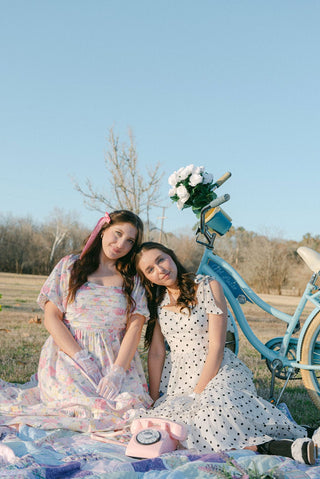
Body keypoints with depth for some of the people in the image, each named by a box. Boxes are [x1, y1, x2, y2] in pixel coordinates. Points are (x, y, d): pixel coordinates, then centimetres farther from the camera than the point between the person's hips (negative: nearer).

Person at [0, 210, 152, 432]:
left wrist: (117, 372, -15)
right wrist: (82, 359, -11)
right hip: (69, 357, -1)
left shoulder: (133, 280, 11)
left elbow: (135, 327, 0)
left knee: (131, 410, -22)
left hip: (118, 360, 2)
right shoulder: (69, 266, 7)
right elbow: (51, 318, 1)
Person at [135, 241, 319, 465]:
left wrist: (198, 392, -13)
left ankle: (289, 446, -27)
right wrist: (153, 399, -1)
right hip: (181, 379, 5)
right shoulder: (157, 302, 10)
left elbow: (216, 346, -8)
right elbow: (156, 352, 7)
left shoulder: (208, 287, -3)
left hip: (221, 372, -4)